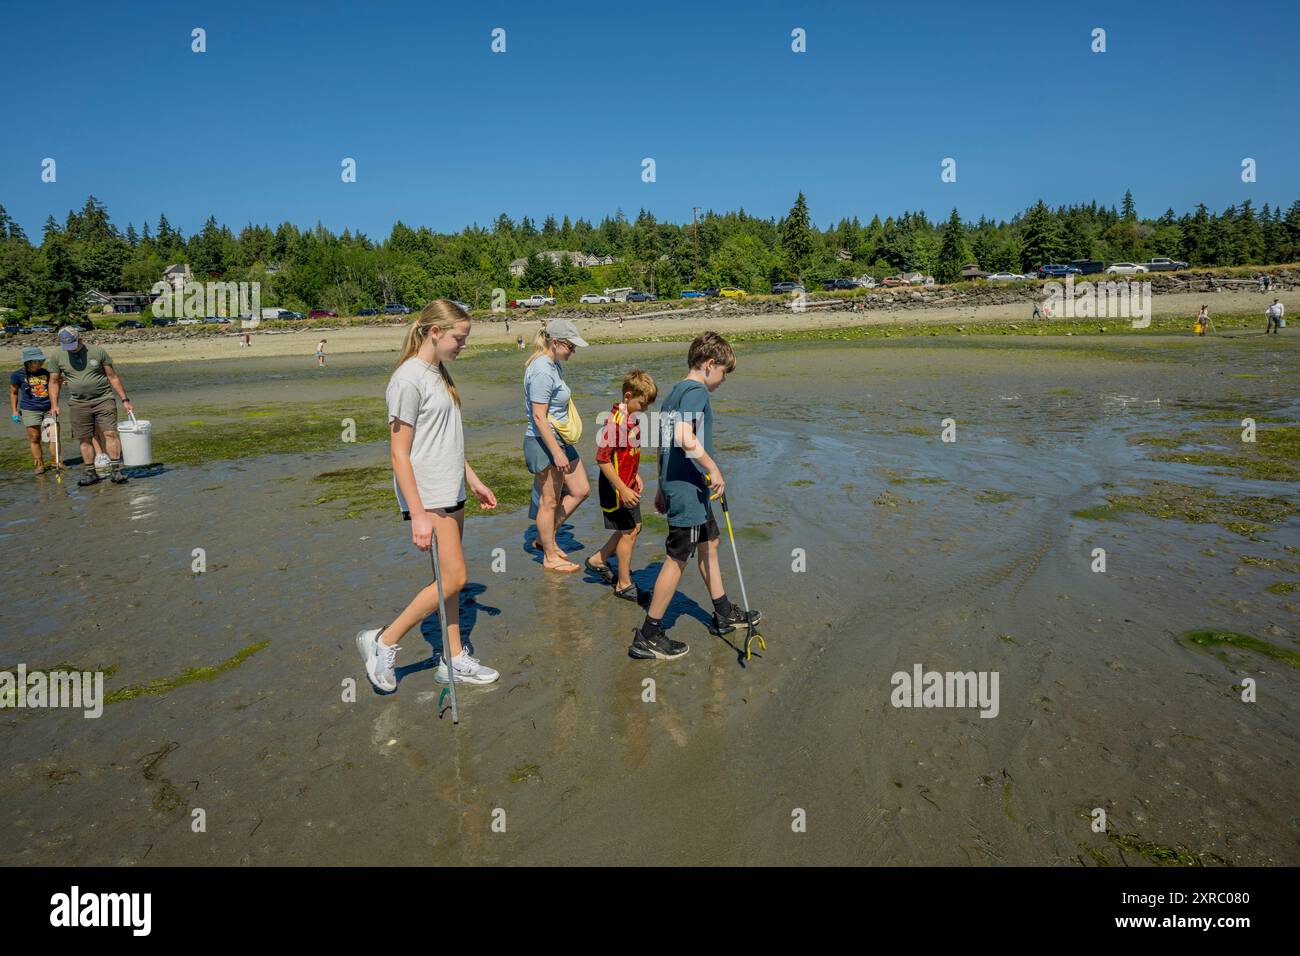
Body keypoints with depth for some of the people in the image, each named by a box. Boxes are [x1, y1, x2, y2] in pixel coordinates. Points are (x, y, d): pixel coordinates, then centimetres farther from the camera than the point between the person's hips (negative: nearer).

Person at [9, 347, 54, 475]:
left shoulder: (45, 373, 6)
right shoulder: (18, 375, -3)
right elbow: (13, 393, 7)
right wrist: (14, 411, 4)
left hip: (48, 408, 3)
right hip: (30, 410, -3)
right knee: (34, 437, 0)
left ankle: (55, 461, 12)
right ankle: (39, 465, 7)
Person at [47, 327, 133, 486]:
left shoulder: (98, 351, -1)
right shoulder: (58, 357, 4)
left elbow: (113, 377, 2)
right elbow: (54, 382, 13)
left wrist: (125, 400, 1)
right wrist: (54, 405, 4)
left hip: (104, 400, -2)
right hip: (78, 404, 2)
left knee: (110, 433, -12)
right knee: (84, 439, 3)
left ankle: (115, 470, -10)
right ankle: (91, 473, 11)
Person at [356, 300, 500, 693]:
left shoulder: (439, 374, 12)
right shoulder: (408, 379, -16)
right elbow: (399, 454, -18)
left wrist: (473, 481, 22)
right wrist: (418, 514, -21)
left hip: (452, 493, 9)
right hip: (428, 498, -9)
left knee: (449, 578, 12)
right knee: (453, 578, -8)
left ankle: (453, 660, 22)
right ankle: (382, 642, 8)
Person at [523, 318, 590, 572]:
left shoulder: (555, 365, 11)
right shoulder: (541, 372, -20)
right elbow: (539, 417, -23)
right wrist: (556, 453, -22)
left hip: (560, 440, 10)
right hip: (543, 443, -10)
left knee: (580, 490, 14)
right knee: (550, 502, 2)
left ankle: (545, 537, 26)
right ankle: (550, 558, 17)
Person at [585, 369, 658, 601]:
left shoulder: (633, 417, 6)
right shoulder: (615, 420, -23)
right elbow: (602, 459, -24)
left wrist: (636, 477, 15)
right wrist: (622, 490, -24)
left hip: (629, 485, 9)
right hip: (616, 488, -9)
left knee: (634, 527, 18)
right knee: (628, 533, 1)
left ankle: (598, 560, 34)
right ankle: (624, 585, 16)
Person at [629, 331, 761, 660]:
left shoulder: (674, 392, 15)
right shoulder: (696, 390, -14)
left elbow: (664, 443, 18)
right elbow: (686, 438, -29)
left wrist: (662, 488, 23)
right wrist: (714, 470, -19)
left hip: (673, 484, 10)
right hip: (688, 488, -10)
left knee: (709, 543, 22)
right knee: (677, 559, -2)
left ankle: (724, 614, 38)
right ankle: (648, 637, 5)